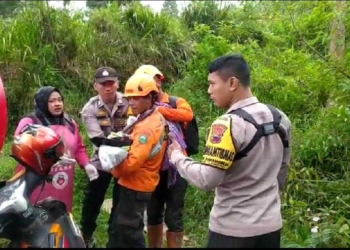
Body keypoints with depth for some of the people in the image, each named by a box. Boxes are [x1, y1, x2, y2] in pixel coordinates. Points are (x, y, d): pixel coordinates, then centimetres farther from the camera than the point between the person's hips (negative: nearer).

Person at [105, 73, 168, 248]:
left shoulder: (147, 126, -25)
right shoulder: (157, 118, 7)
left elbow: (132, 162, -29)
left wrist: (114, 169, -11)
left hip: (136, 186, -10)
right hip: (139, 183, 10)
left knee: (128, 232, 4)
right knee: (119, 227, 20)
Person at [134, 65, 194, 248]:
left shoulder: (176, 102, -2)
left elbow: (188, 114, -25)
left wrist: (159, 109, -27)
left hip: (174, 167, -3)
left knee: (173, 218, 4)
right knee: (153, 215, 18)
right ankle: (154, 246, 36)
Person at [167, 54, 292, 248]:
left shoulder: (229, 124, -21)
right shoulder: (280, 119, 2)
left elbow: (206, 181, -22)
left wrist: (177, 156, -7)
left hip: (233, 229, -7)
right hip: (271, 225, 7)